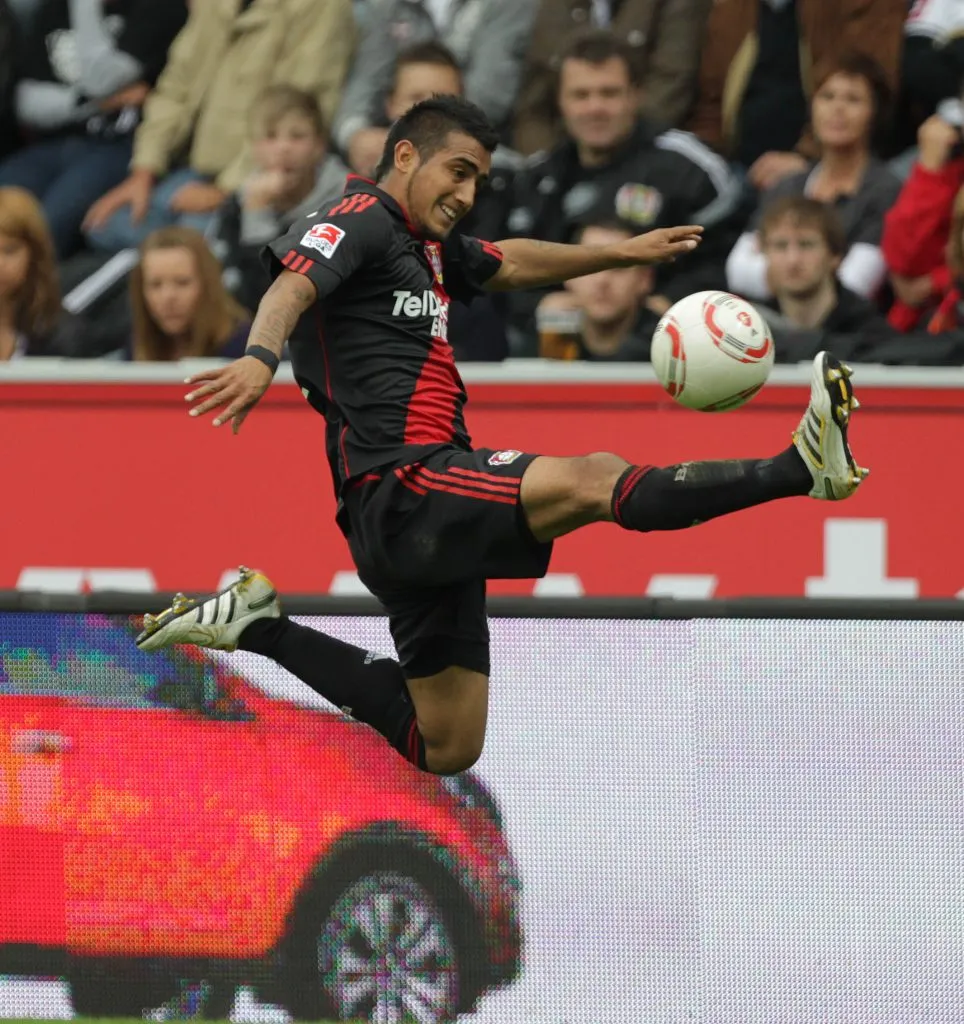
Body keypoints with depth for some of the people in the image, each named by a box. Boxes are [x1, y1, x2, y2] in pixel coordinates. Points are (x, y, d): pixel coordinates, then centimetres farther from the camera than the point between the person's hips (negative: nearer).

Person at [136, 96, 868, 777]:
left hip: (434, 523, 10)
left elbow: (511, 263, 43)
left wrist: (625, 253, 43)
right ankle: (802, 468, -38)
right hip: (402, 489, -10)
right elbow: (292, 287, -25)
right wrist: (261, 357, -46)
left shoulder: (429, 248, 23)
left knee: (445, 750, 14)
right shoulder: (362, 220, -5)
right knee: (593, 480, -27)